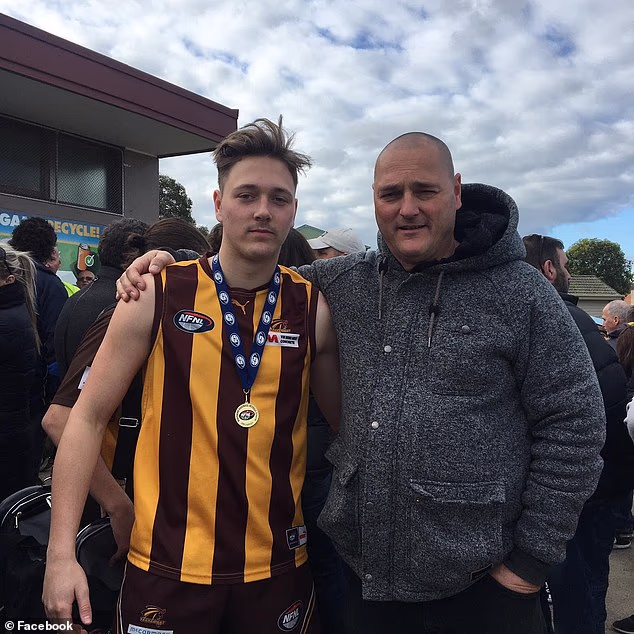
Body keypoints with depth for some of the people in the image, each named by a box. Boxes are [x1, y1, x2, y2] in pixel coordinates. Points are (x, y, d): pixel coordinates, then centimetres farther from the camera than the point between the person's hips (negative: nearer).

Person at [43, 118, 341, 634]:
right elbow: (89, 416, -4)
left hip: (279, 565, 2)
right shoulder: (158, 295, -7)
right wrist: (61, 553, -7)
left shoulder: (315, 308, -4)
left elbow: (349, 423, 5)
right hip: (169, 566, -1)